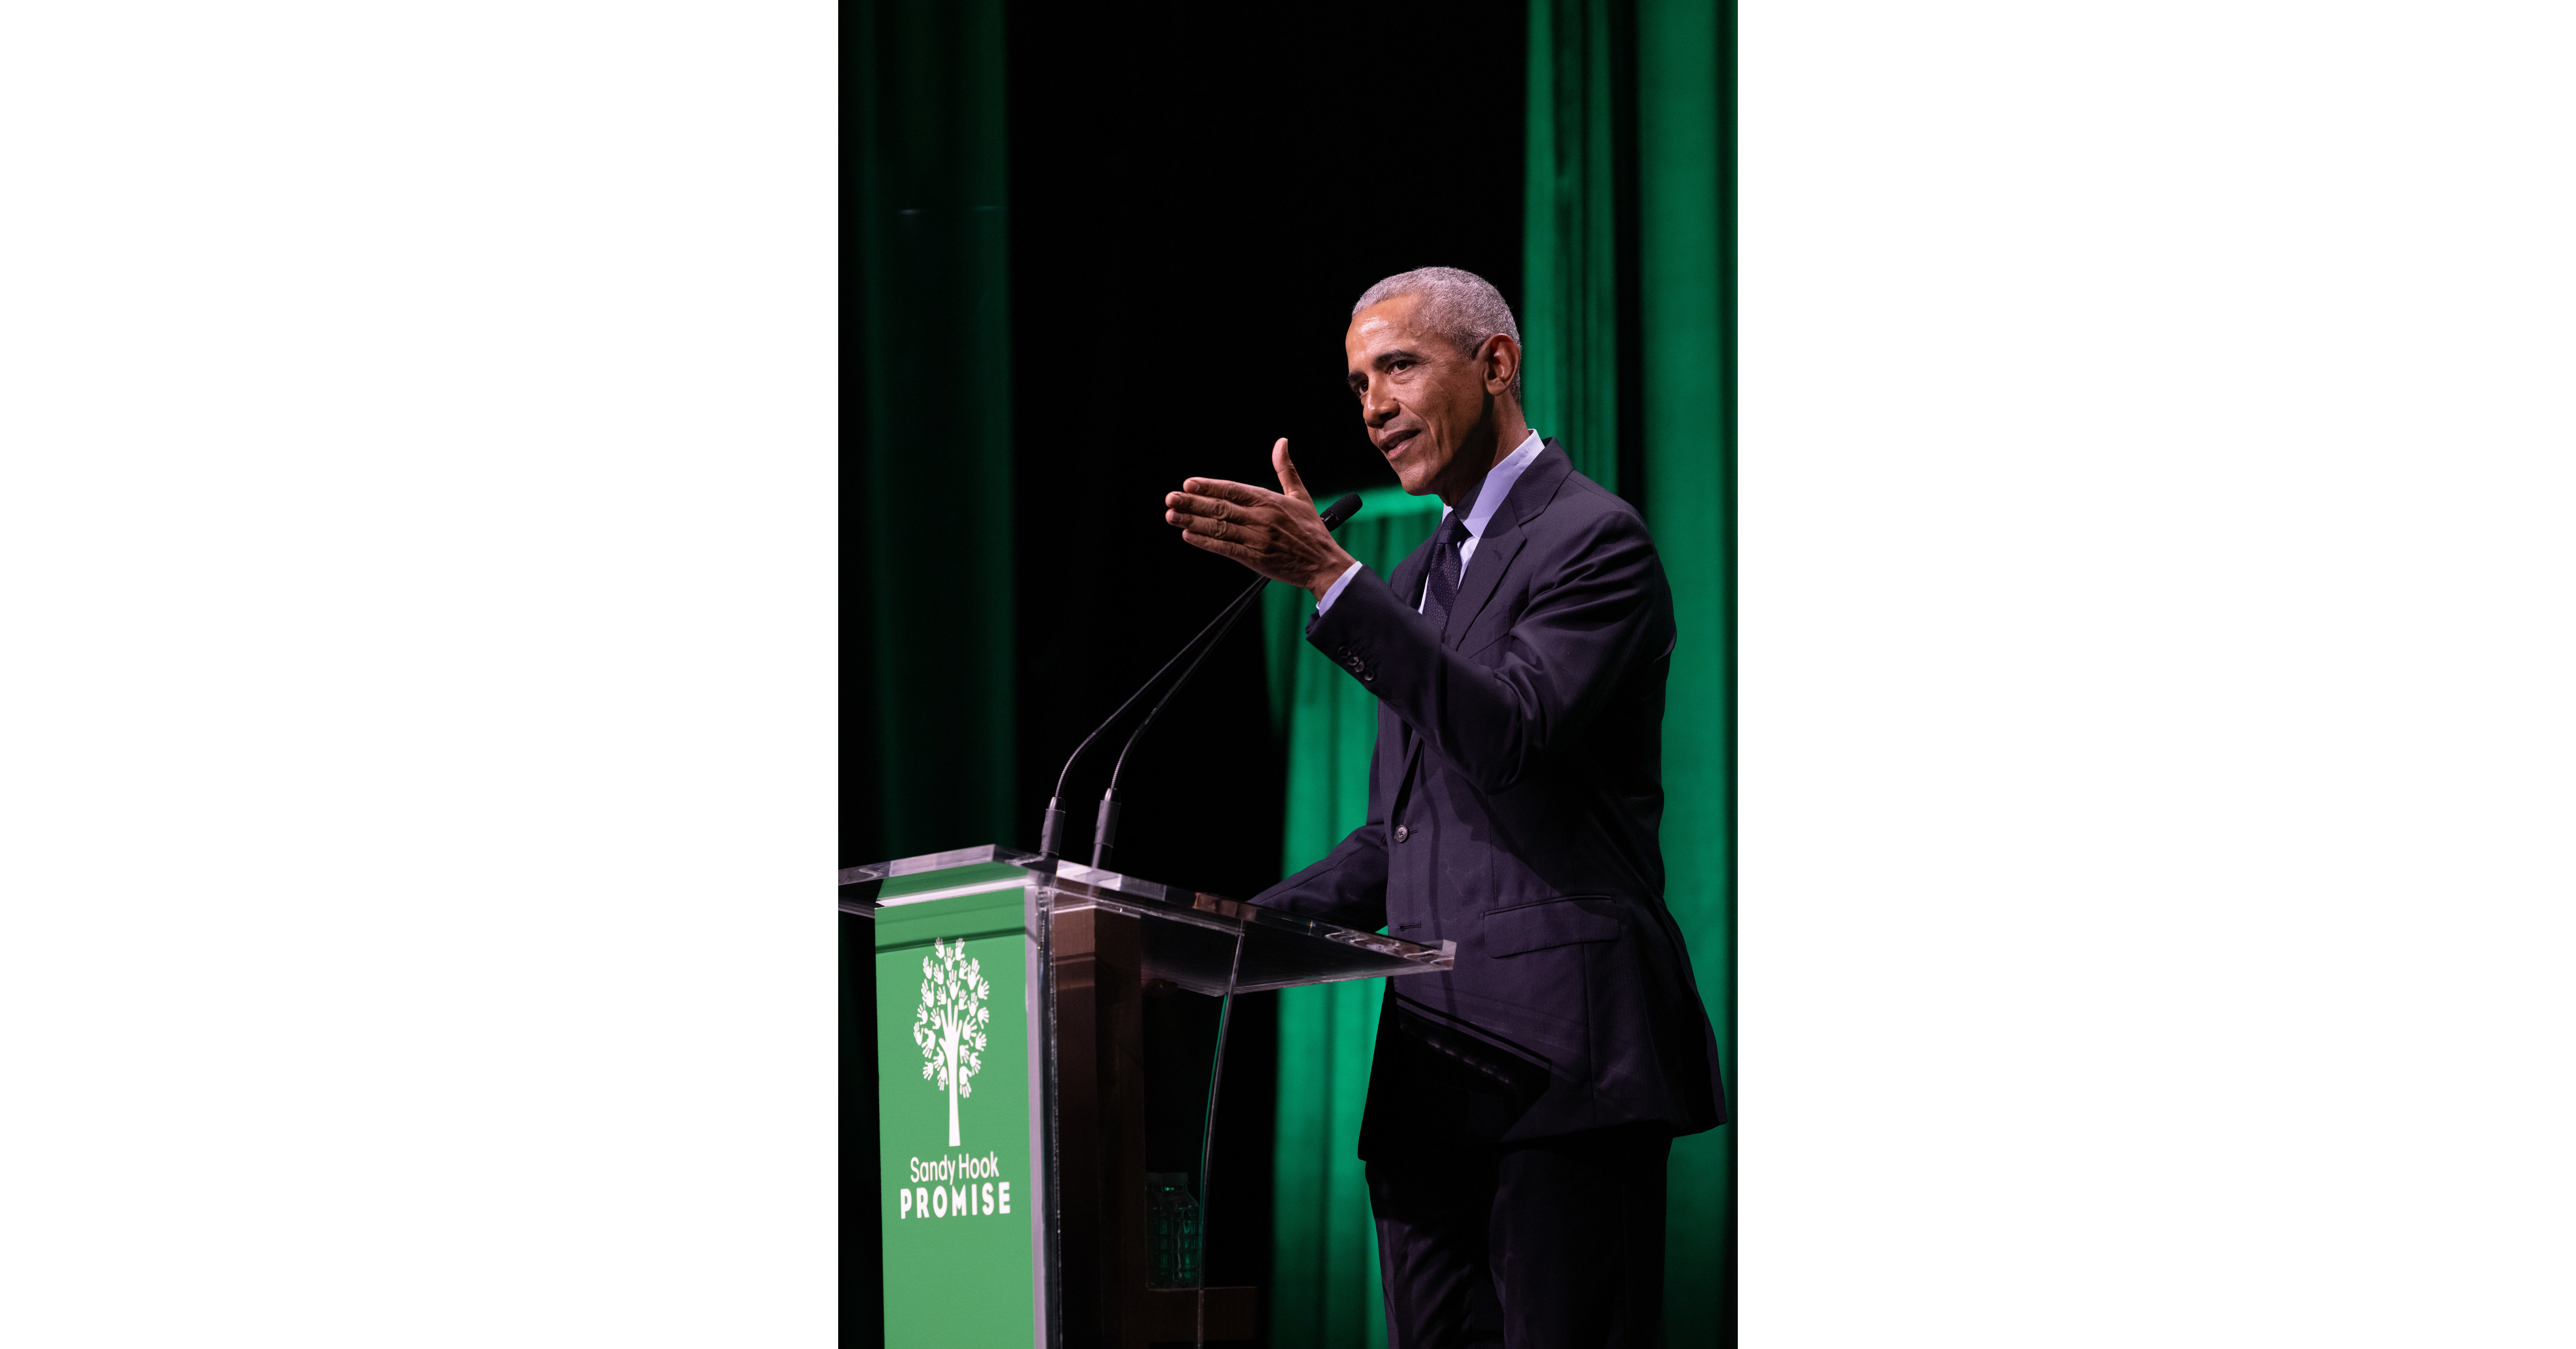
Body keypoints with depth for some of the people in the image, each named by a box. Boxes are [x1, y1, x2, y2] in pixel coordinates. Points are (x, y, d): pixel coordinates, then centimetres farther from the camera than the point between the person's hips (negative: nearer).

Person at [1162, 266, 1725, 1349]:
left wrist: (1327, 574, -24)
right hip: (1431, 1072, 8)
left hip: (1561, 1056, -8)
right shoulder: (1420, 579, 23)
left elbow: (1513, 735, -20)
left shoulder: (1593, 539, -4)